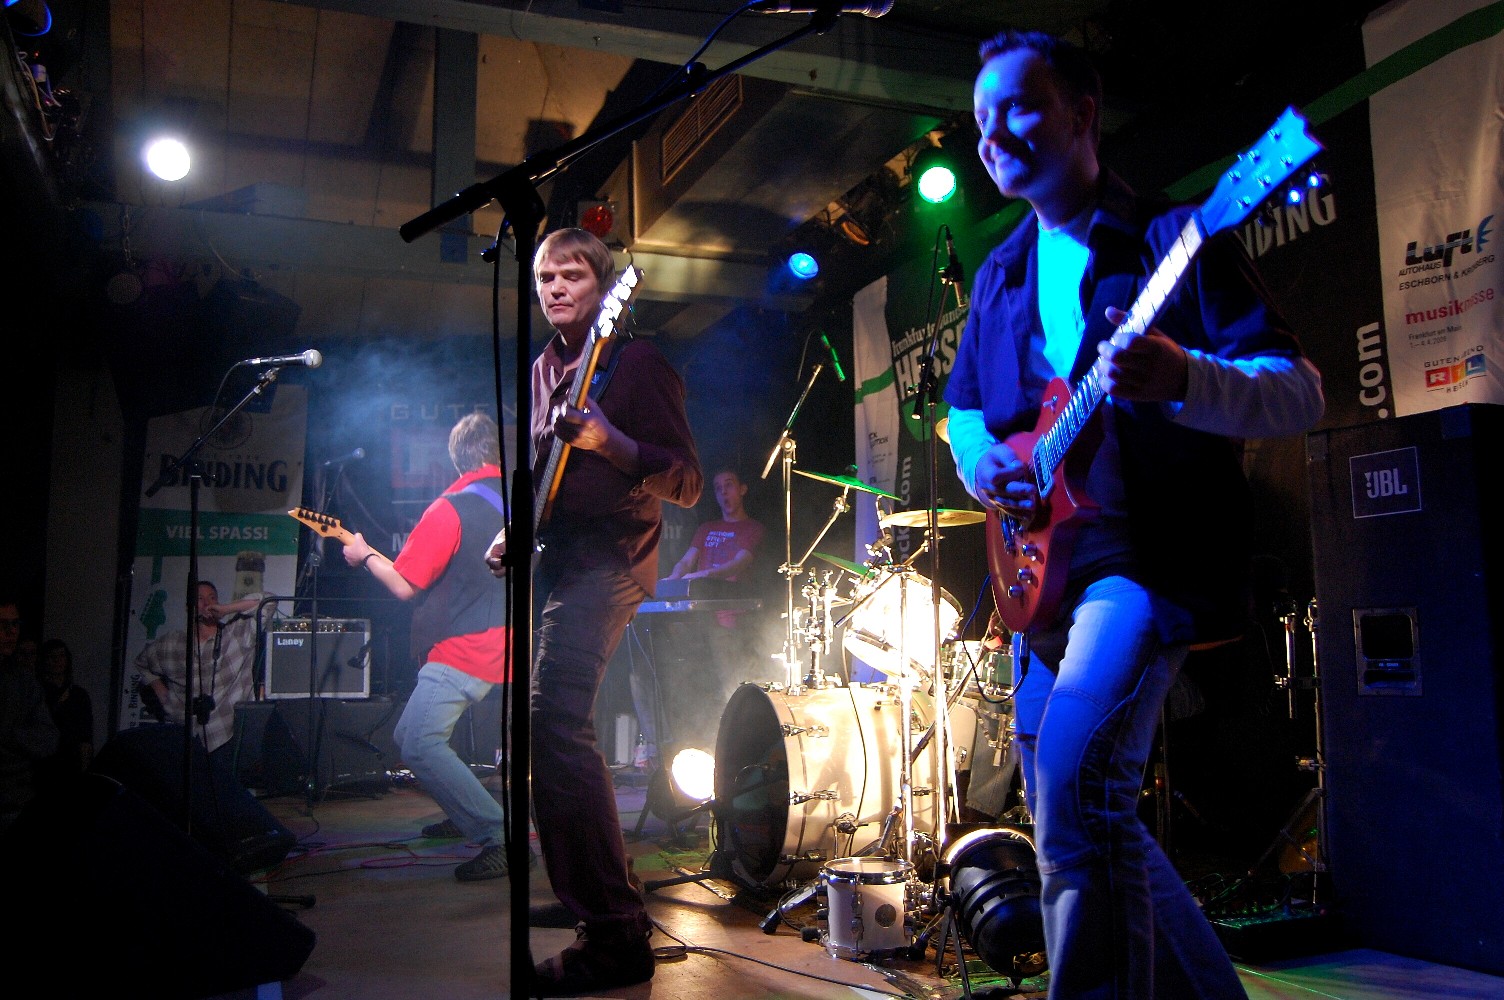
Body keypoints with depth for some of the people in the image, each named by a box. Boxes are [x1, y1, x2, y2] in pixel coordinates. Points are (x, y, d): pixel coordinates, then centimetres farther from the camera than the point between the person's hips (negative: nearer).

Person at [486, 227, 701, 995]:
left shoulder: (636, 363, -4)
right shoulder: (545, 369, 19)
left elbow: (688, 484, -10)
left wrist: (613, 444, -26)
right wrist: (514, 531, 13)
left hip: (606, 558, -9)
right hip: (550, 558, 9)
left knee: (553, 717, -23)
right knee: (541, 719, 12)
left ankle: (614, 937, -18)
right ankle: (587, 894, 29)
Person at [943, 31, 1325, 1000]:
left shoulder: (1173, 236, -4)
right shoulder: (1000, 274, 15)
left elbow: (1301, 391, -10)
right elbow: (964, 407, 24)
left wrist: (1181, 378, -30)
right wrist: (978, 459, 1)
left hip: (1151, 556, -7)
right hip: (1043, 565, 7)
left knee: (1075, 789, -26)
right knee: (1072, 816, 12)